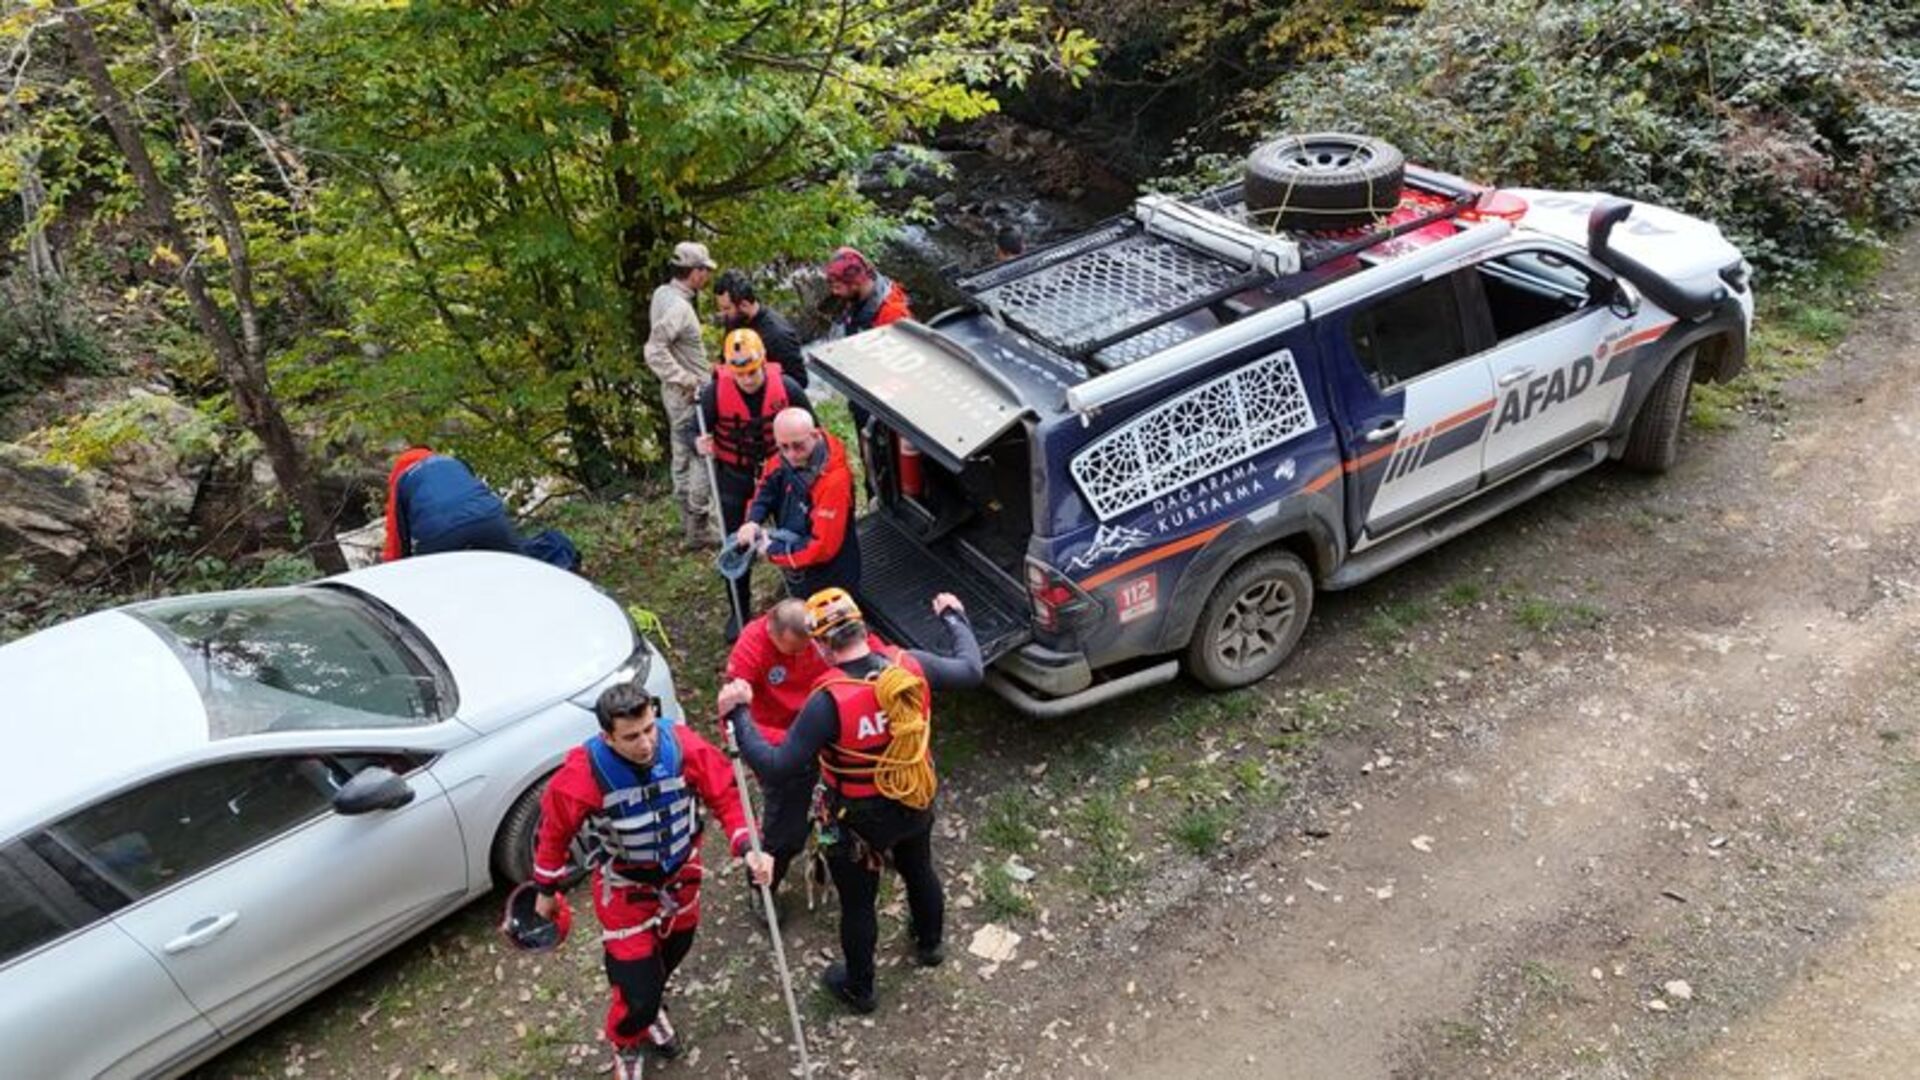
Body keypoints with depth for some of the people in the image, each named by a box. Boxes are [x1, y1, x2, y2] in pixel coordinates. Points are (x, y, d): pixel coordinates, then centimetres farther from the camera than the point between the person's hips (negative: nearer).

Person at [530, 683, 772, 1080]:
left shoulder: (684, 745, -27)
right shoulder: (583, 774, -32)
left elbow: (725, 795, -14)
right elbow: (554, 831, -13)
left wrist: (747, 849, -26)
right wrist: (547, 891, 1)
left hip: (680, 874, 4)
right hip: (624, 888, -3)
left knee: (674, 949, 28)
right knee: (637, 994, -2)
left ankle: (649, 1006, 63)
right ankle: (626, 1046, 35)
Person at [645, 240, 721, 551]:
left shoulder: (664, 294, 6)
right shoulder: (678, 306, -23)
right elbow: (654, 351, -30)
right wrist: (685, 380, -25)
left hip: (678, 394, 10)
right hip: (691, 396, -10)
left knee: (682, 456, 18)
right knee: (705, 459, -3)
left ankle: (689, 519, 31)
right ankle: (699, 530, 2)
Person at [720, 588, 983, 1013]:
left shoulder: (830, 700, -34)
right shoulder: (910, 665, -19)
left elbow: (775, 767, -32)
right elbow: (971, 671, -1)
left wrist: (739, 713, -24)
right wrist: (954, 618, 13)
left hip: (860, 823, -5)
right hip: (916, 803, 5)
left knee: (857, 904, 20)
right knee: (920, 870, 32)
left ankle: (859, 989, 43)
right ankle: (931, 942, 59)